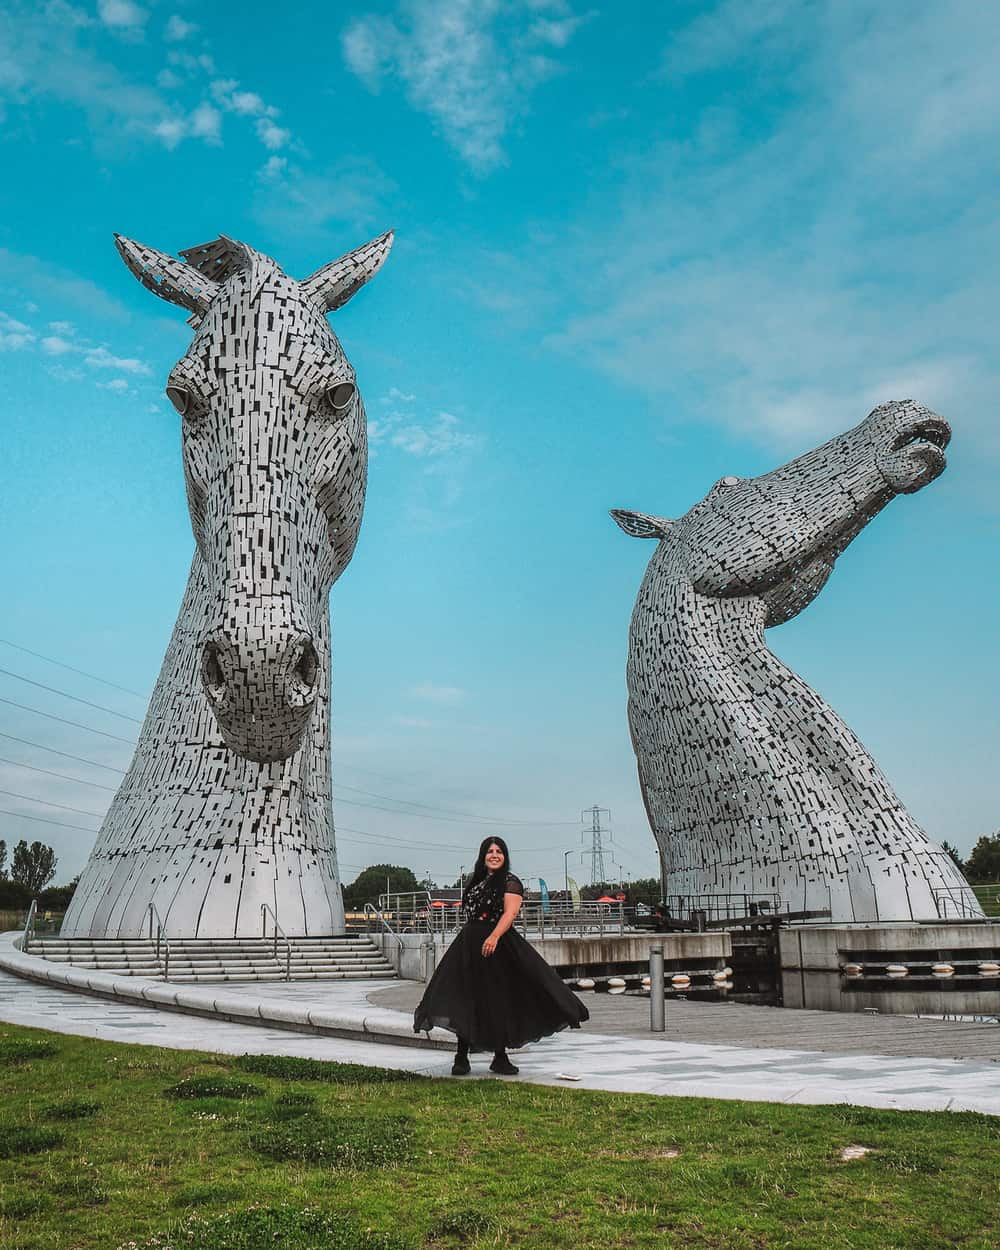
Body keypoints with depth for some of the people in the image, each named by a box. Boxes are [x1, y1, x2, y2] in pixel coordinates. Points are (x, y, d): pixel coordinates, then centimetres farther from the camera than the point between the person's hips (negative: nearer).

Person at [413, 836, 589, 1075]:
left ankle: (500, 1058, 14)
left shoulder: (510, 882, -3)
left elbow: (510, 913, -18)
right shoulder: (476, 881, 16)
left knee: (500, 1002, 3)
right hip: (469, 945, 5)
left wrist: (494, 937, -32)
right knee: (464, 999, 0)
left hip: (498, 944, -5)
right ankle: (461, 1058, 5)